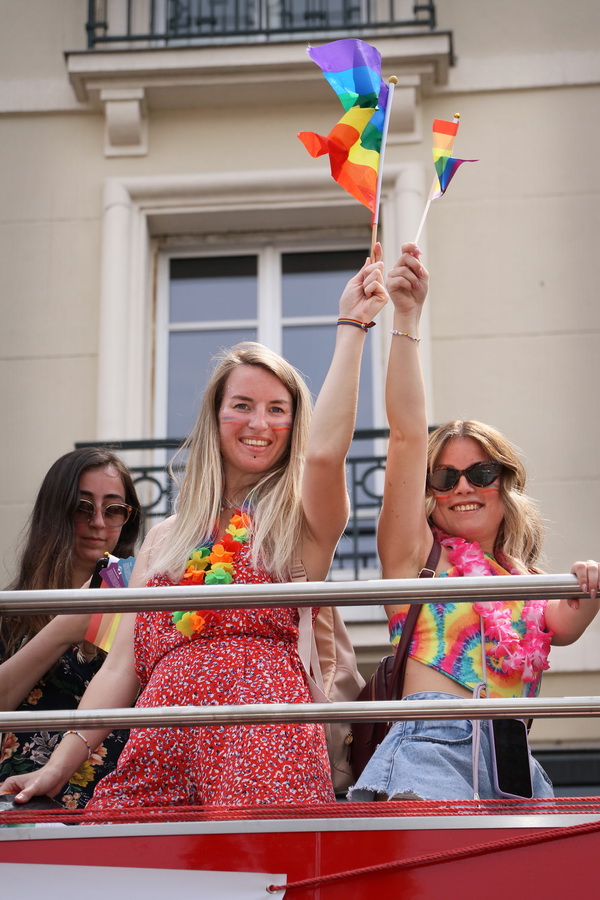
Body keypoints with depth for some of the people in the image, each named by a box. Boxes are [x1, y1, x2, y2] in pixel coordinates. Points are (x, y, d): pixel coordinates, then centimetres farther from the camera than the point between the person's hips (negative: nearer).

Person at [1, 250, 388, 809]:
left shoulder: (302, 520, 12)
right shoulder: (167, 538, 23)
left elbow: (325, 452, -12)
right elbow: (121, 666, 19)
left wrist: (351, 324, -9)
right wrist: (58, 767, 10)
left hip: (261, 741, -3)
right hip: (162, 741, 4)